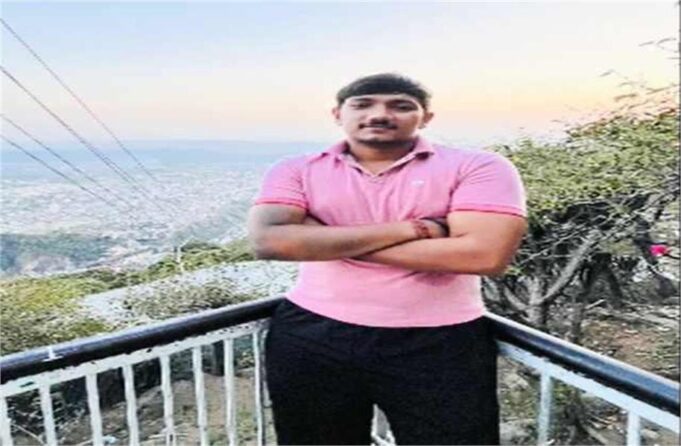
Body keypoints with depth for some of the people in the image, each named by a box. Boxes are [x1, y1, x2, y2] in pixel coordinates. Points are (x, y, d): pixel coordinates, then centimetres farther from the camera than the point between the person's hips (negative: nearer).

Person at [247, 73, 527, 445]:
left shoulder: (477, 167, -5)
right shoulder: (296, 171, 1)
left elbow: (485, 254, -20)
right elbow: (268, 241, -15)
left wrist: (323, 240, -14)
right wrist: (406, 229, -15)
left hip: (439, 344, -2)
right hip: (312, 338, 3)